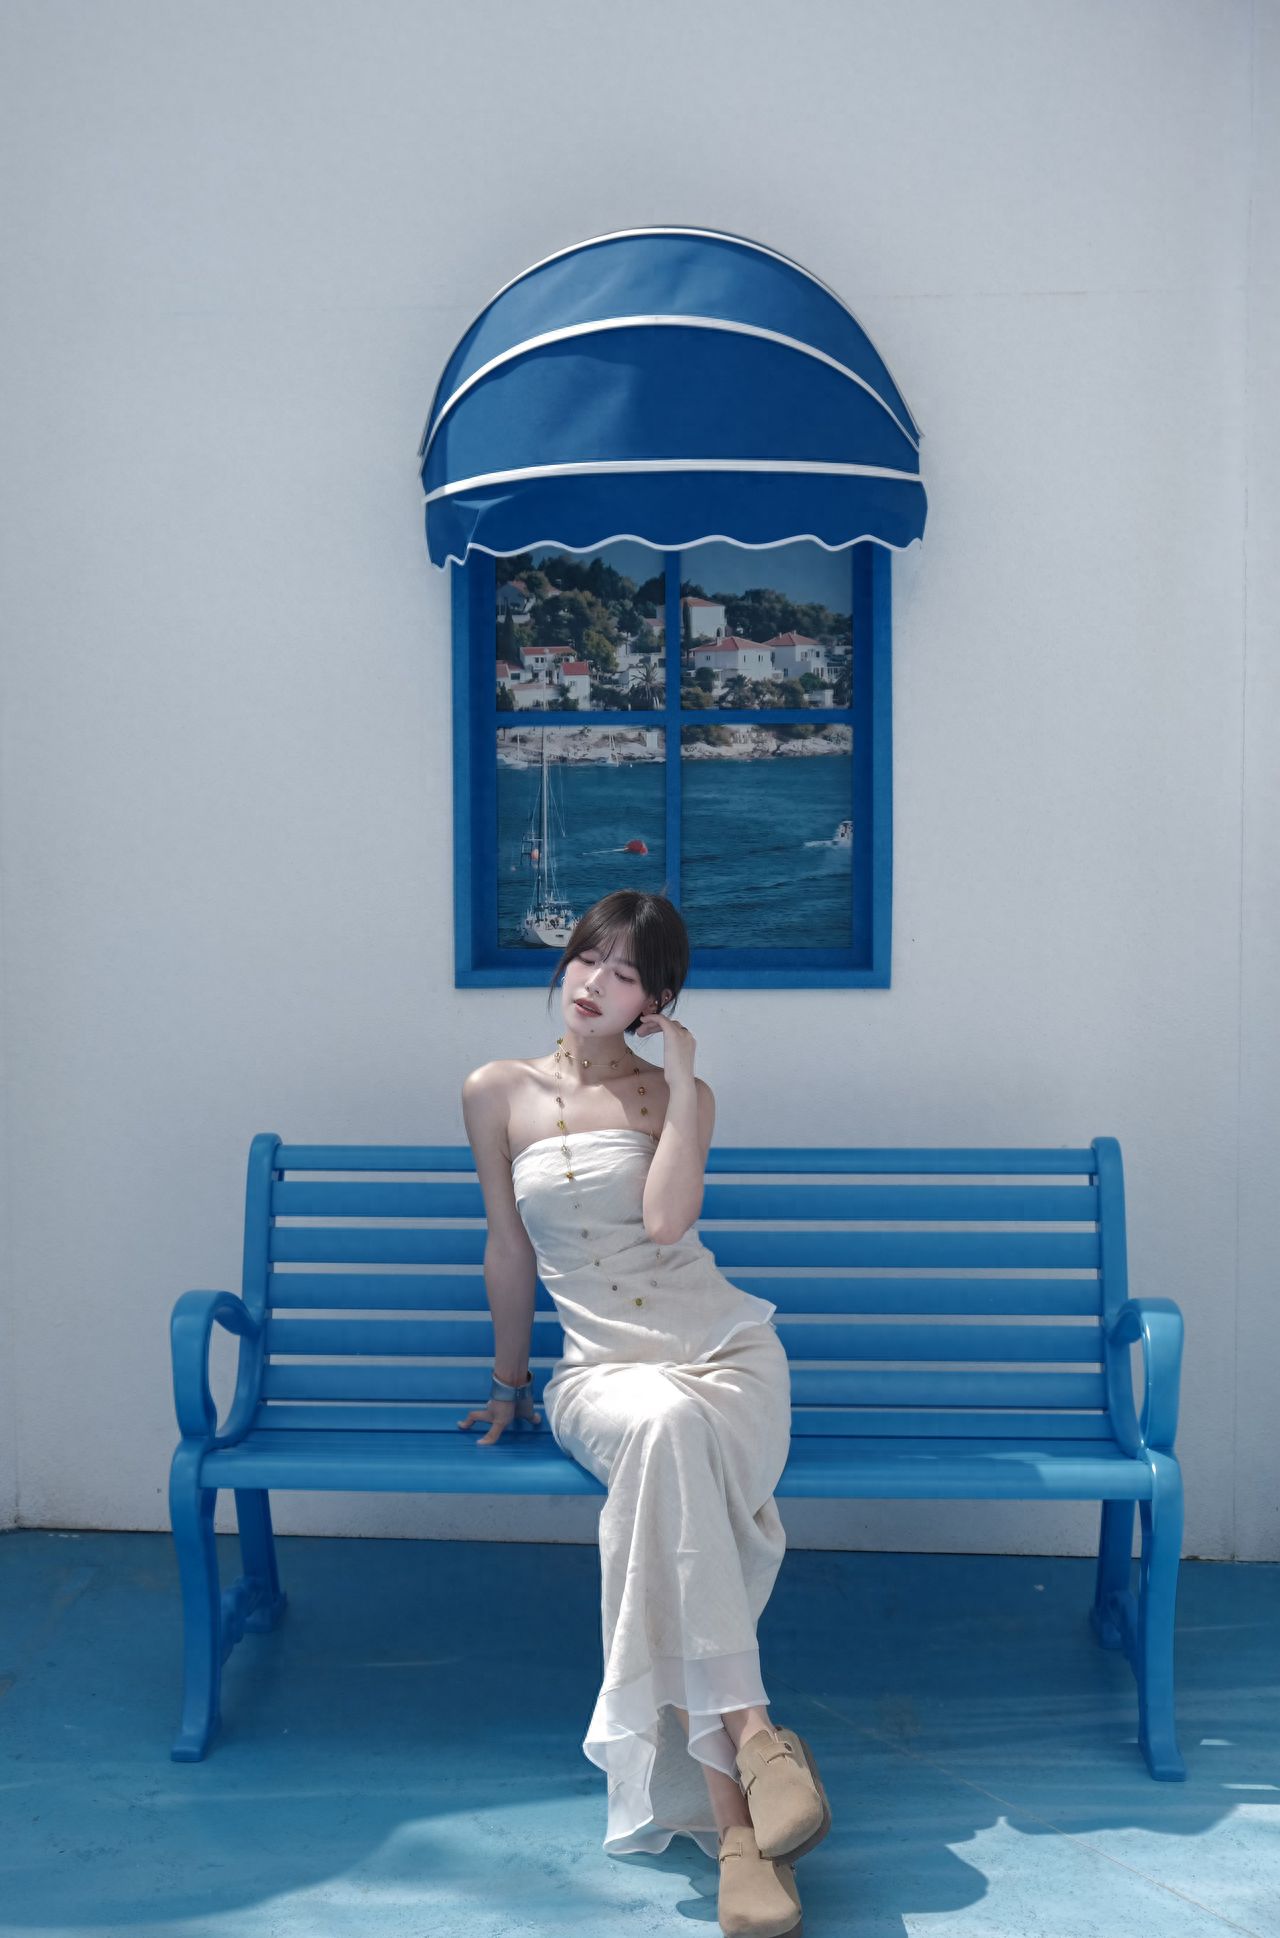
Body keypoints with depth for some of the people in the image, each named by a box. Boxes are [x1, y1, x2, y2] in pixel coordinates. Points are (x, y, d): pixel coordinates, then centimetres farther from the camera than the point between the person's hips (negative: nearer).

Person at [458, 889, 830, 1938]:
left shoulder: (677, 1093, 7)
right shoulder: (500, 1092, 7)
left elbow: (664, 1219, -12)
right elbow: (509, 1248, 14)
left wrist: (682, 1080, -8)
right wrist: (508, 1382, 20)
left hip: (724, 1348, 0)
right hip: (600, 1369, 0)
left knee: (672, 1444, -36)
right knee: (666, 1425, -38)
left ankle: (724, 1811, -38)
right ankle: (748, 1735, -39)